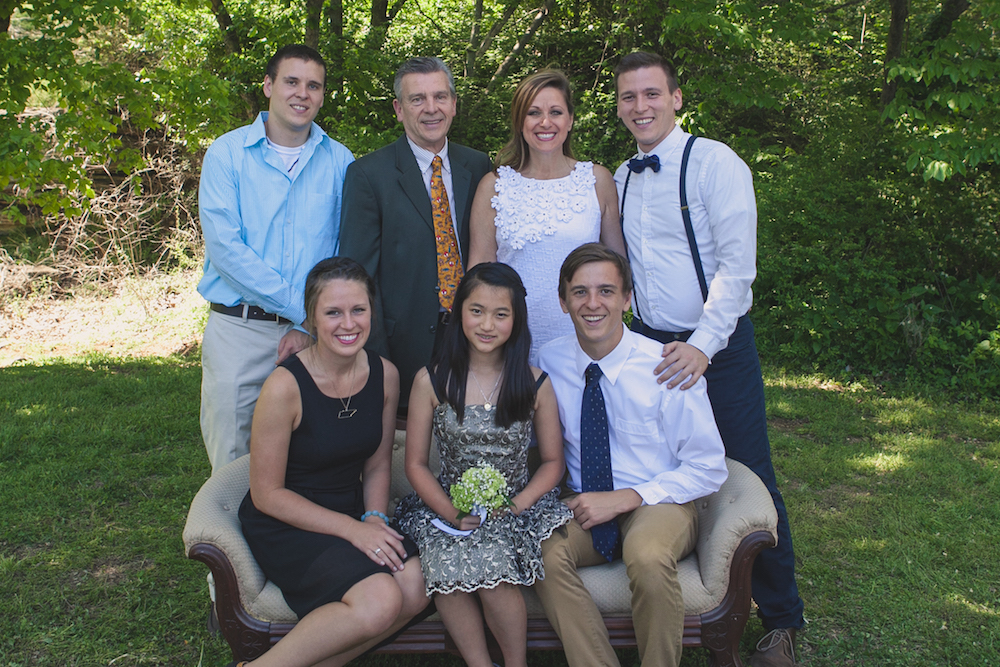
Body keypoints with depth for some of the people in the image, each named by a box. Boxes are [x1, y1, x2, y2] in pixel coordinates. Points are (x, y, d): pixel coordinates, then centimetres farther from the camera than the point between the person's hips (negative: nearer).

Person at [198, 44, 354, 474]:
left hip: (314, 336, 2)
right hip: (238, 330, -1)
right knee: (233, 463, 5)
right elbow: (224, 248, -10)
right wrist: (303, 308, -14)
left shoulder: (338, 161, 7)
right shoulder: (227, 153, 1)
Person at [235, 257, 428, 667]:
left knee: (416, 588, -20)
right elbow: (267, 494, -14)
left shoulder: (384, 375, -3)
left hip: (351, 509, 6)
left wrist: (374, 518, -9)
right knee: (380, 601, -26)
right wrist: (351, 529, -19)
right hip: (285, 523, -6)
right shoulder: (285, 386, -20)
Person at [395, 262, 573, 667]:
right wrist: (452, 513, -14)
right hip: (447, 508, 1)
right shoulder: (431, 382, 0)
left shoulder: (535, 384, 2)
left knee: (491, 572, -29)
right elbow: (415, 464, 3)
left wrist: (516, 504, -12)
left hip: (516, 508, 0)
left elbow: (553, 462, 6)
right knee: (448, 573, -30)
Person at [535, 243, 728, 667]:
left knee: (647, 557, -35)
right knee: (544, 553, -28)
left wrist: (623, 499, -18)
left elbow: (709, 469, -9)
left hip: (658, 504, -3)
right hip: (584, 507, 3)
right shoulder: (551, 361, -2)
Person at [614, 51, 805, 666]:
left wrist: (701, 345, -24)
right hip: (648, 344, 5)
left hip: (718, 348, -5)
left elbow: (737, 264, -16)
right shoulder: (619, 179, 10)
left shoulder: (714, 162, -8)